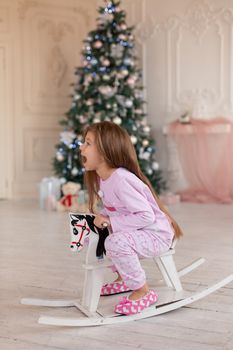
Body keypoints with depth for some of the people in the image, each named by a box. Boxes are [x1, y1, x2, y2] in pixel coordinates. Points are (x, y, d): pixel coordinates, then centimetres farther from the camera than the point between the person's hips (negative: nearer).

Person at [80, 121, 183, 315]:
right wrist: (102, 218, -5)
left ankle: (143, 291, -14)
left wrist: (111, 222, -26)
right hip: (131, 232, 10)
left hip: (156, 235, -10)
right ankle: (123, 277, 26)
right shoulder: (102, 178, 3)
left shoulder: (121, 180, -28)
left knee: (116, 242, -35)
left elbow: (146, 216, -30)